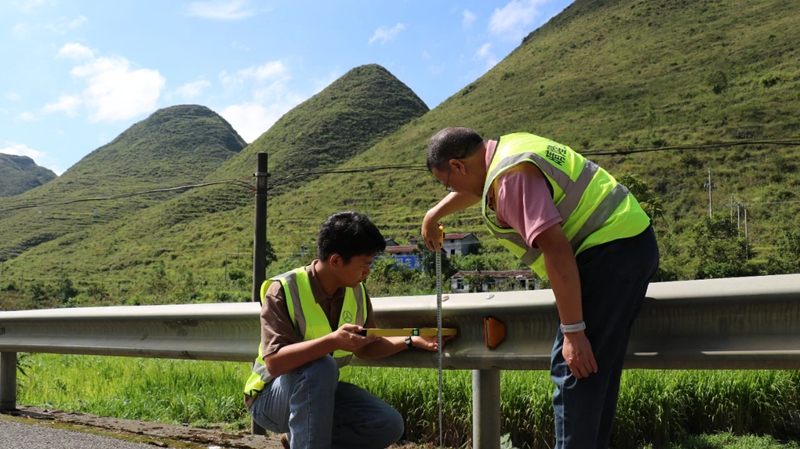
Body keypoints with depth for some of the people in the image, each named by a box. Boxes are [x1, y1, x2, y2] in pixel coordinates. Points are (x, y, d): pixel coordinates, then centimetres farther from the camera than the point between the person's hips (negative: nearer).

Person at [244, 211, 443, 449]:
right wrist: (331, 341, -45)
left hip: (324, 394, 6)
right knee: (320, 367, -36)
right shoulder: (284, 290, -23)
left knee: (389, 425, -13)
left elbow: (364, 348, 11)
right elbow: (274, 362, -34)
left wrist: (412, 341, 1)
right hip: (272, 398, -6)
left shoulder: (356, 291, -4)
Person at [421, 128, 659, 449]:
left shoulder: (511, 176, -18)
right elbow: (475, 189, 36)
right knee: (595, 369, 15)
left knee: (573, 371, -8)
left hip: (611, 252, -11)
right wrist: (432, 216, 51)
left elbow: (556, 249, -26)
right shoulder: (507, 148, 13)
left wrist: (573, 331, -24)